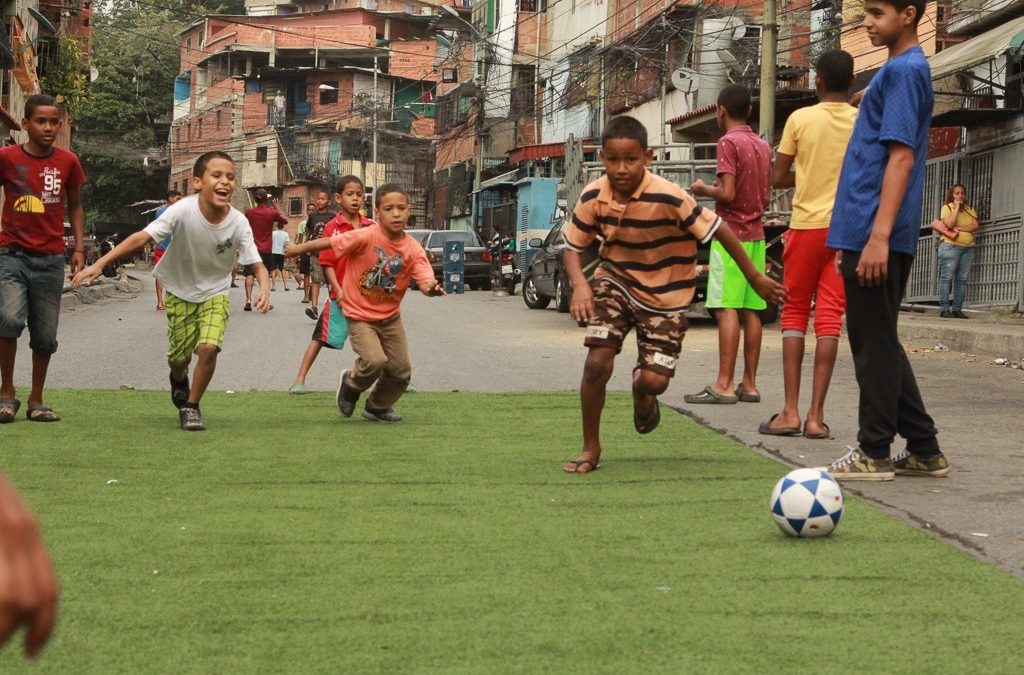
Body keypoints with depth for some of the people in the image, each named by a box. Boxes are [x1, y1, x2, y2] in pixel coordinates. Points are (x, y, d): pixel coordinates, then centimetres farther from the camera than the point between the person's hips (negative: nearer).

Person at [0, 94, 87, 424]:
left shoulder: (67, 162, 2)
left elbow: (75, 206, 15)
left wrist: (79, 247, 6)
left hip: (51, 259, 2)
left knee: (45, 335, 6)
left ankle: (36, 401, 23)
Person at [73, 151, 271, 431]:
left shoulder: (238, 223, -22)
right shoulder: (184, 210, -28)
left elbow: (257, 264, -18)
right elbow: (141, 237, -30)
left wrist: (265, 289, -41)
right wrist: (99, 264, -37)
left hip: (215, 292, 0)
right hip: (180, 290, 0)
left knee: (208, 347, -20)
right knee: (179, 357, 2)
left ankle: (191, 406, 5)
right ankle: (179, 379, 43)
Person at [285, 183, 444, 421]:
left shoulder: (413, 249, -12)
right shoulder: (366, 236, -24)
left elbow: (424, 281, -22)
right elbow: (328, 243, -14)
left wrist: (431, 287, -46)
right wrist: (297, 249, -4)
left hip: (390, 317, 4)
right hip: (359, 315, -4)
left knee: (401, 371, 7)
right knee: (375, 360, -25)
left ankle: (378, 407, 38)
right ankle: (350, 383, 10)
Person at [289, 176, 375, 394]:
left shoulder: (370, 227, 4)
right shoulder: (333, 227, -7)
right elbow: (327, 263, -8)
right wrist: (338, 290, -16)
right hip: (341, 294, -3)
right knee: (322, 337, -1)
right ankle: (300, 380, 4)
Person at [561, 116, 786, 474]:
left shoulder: (669, 198, -27)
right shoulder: (593, 198, -15)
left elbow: (719, 230, -16)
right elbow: (573, 246, -2)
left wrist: (755, 277, -9)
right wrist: (580, 284, -22)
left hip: (666, 294, -2)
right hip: (616, 281, 2)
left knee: (655, 380, -10)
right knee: (597, 361, -16)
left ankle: (641, 392, 32)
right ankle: (590, 447, 5)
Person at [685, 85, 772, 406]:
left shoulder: (728, 142, -10)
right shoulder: (763, 146, 14)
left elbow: (727, 193, -17)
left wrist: (704, 190, 0)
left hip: (731, 233, -8)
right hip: (756, 234, 8)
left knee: (727, 308, -10)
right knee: (750, 310, 6)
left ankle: (724, 385, -13)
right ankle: (749, 384, 6)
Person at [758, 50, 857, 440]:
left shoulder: (800, 119, -4)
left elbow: (777, 179, 0)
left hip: (807, 224, -1)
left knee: (794, 314, 7)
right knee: (830, 318, 1)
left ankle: (791, 412, 0)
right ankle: (816, 415, -4)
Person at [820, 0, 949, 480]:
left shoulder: (903, 70, -10)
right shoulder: (901, 70, 20)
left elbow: (901, 156, -18)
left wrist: (879, 234, -23)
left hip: (876, 234, -10)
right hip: (867, 230, 10)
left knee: (873, 340, -3)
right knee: (877, 340, 14)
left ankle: (873, 453, 4)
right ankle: (923, 449, 19)